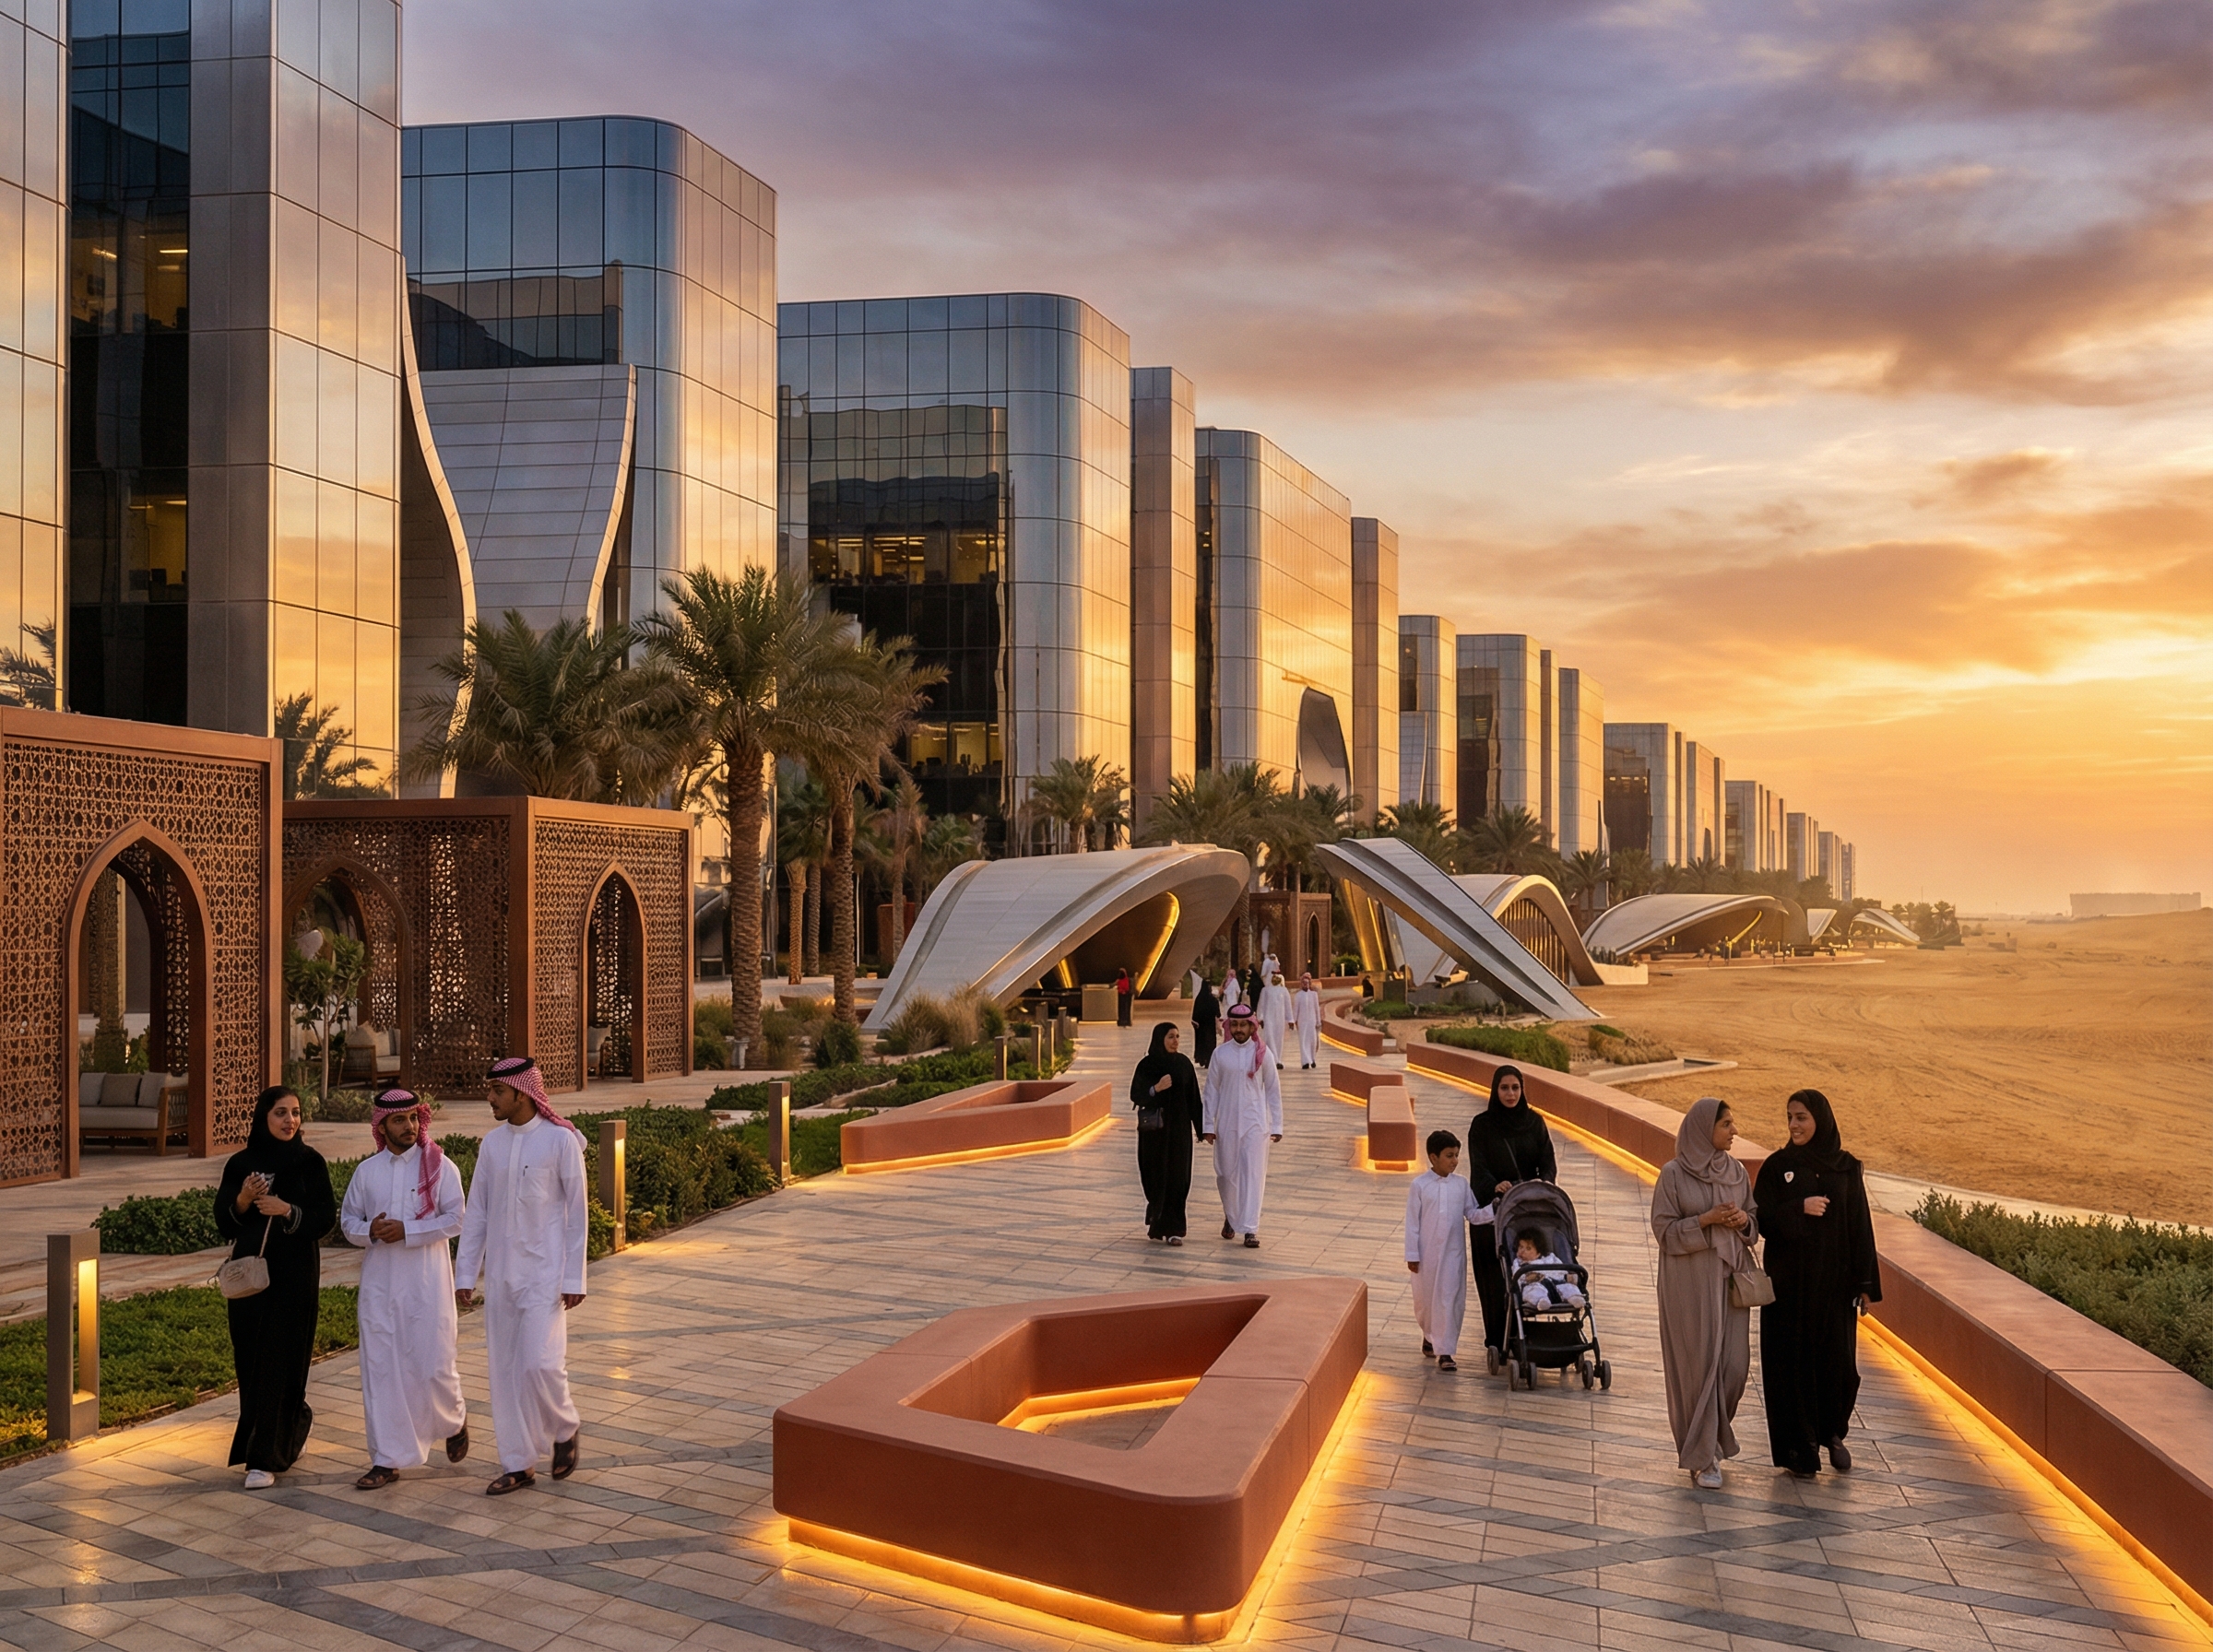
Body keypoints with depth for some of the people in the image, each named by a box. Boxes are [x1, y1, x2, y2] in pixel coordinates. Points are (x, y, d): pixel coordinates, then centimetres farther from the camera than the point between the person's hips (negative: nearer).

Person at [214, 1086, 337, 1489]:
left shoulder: (310, 1162, -2)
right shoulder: (241, 1164, 3)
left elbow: (326, 1217, -5)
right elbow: (223, 1222, 1)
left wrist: (288, 1211, -21)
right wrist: (242, 1201, -18)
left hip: (294, 1275, -3)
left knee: (280, 1362, -4)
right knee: (251, 1360, 7)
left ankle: (265, 1458, 1)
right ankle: (295, 1424, 34)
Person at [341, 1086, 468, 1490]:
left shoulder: (439, 1166, -3)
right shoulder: (366, 1171, 7)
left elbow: (456, 1218, -9)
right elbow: (347, 1219, 12)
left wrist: (407, 1231, -18)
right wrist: (369, 1232, -10)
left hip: (426, 1283, -3)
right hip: (379, 1284, 3)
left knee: (432, 1365, -2)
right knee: (379, 1370, 3)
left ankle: (454, 1420, 30)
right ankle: (387, 1460, 11)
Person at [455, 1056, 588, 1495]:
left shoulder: (560, 1141, -8)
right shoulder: (492, 1144, 6)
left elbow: (576, 1213, -6)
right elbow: (476, 1214, 10)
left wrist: (573, 1278, -8)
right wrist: (465, 1274, 7)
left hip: (544, 1273, -5)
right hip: (500, 1273, 5)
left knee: (540, 1362, -13)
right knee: (504, 1368, 6)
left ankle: (565, 1429, 16)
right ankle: (518, 1463, 16)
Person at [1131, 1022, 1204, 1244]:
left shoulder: (1184, 1063, 3)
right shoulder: (1147, 1065, -6)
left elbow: (1193, 1098, 6)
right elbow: (1135, 1095, -7)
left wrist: (1200, 1127, 4)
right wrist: (1156, 1088, -24)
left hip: (1180, 1128, 2)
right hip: (1154, 1129, -2)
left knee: (1178, 1177, -1)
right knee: (1157, 1177, 3)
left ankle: (1171, 1227, 4)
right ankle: (1156, 1221, 25)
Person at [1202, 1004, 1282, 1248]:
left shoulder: (1262, 1054, -1)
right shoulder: (1220, 1054, 1)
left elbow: (1273, 1090, 3)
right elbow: (1212, 1090, 4)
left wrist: (1277, 1125, 1)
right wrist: (1209, 1125, 1)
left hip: (1255, 1124, -1)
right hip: (1227, 1124, 1)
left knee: (1253, 1174, -7)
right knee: (1227, 1173, 9)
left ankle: (1250, 1229, -6)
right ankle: (1230, 1217, 33)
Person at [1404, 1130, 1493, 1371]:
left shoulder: (1461, 1184, 1)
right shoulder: (1420, 1185, -6)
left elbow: (1473, 1214, 5)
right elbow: (1413, 1222, -5)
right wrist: (1412, 1255, -6)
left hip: (1453, 1253, 1)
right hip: (1427, 1252, -1)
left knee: (1451, 1300, -2)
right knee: (1424, 1298, 11)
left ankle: (1445, 1351, 3)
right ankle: (1429, 1335, 38)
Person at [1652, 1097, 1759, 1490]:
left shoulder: (1736, 1170, 6)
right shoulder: (1673, 1173, -8)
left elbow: (1754, 1223, 13)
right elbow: (1664, 1230, -8)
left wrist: (1743, 1221, -9)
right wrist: (1706, 1220, -20)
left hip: (1730, 1277, 5)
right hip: (1690, 1281, -5)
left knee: (1733, 1363, 4)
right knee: (1698, 1362, -2)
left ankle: (1714, 1438, 28)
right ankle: (1701, 1457, 7)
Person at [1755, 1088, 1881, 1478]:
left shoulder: (1845, 1167, 2)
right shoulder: (1776, 1167, -1)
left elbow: (1861, 1226, 1)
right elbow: (1761, 1220, -5)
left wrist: (1866, 1284, -2)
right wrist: (1800, 1208, -20)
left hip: (1835, 1281, 1)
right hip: (1789, 1282, -1)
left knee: (1839, 1361, 2)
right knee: (1793, 1361, 1)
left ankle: (1834, 1433, 25)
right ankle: (1801, 1446, 12)